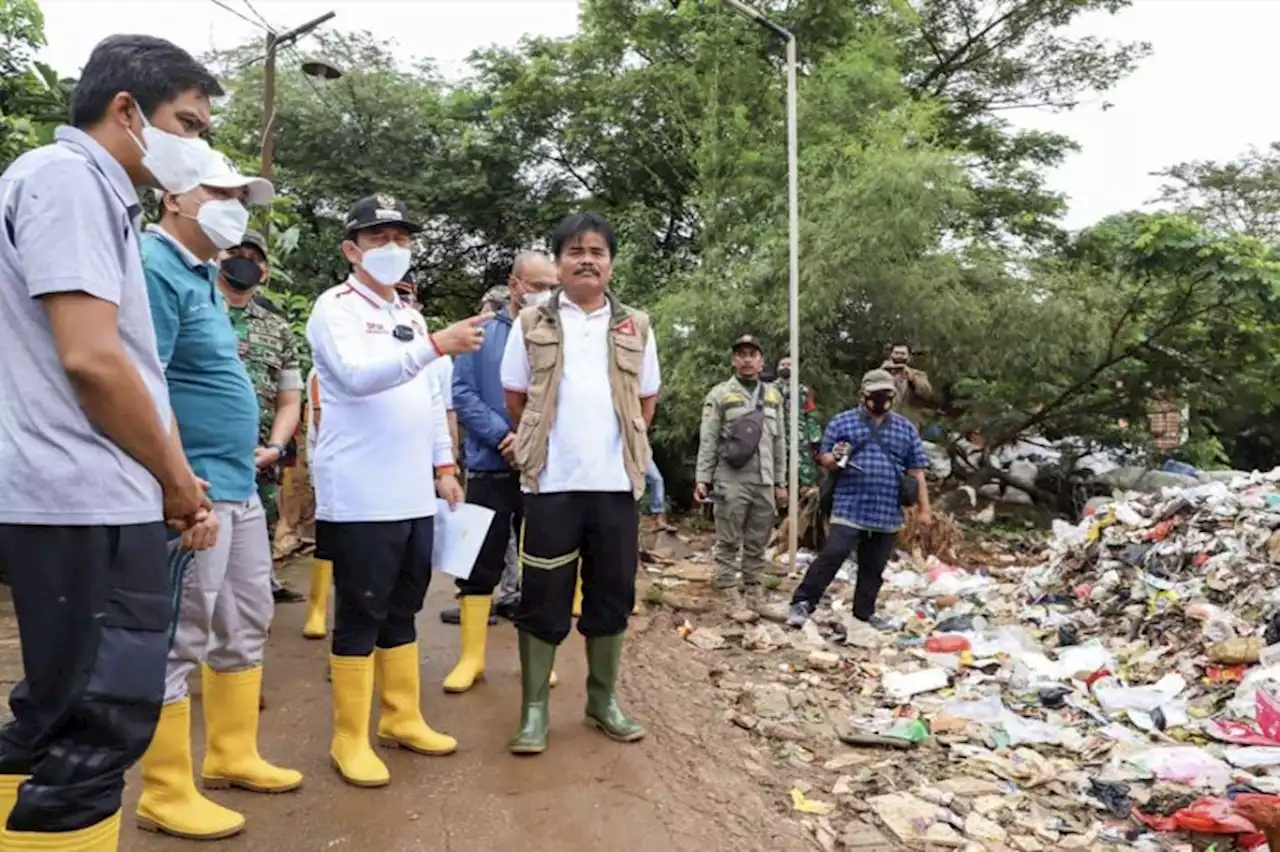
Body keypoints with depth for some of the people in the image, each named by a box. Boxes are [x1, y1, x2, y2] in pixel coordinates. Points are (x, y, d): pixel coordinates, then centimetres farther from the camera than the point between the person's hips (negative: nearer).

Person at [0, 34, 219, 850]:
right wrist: (175, 480, -7)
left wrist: (175, 484, 12)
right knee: (100, 726, -2)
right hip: (87, 503, -10)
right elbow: (90, 360, -20)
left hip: (86, 501, 10)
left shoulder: (96, 192, 19)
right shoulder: (66, 176, -10)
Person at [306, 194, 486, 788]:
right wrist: (435, 345, -31)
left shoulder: (408, 315, 18)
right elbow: (356, 376, -24)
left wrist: (443, 465, 14)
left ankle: (402, 719, 28)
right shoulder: (336, 309, -5)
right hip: (359, 498, -7)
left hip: (413, 495, 7)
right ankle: (350, 740, 14)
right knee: (360, 617, 1)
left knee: (401, 611, 15)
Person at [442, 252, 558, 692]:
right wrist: (504, 436, -15)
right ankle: (472, 656, 17)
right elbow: (462, 392, -5)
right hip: (490, 467, -1)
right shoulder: (482, 332, 3)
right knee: (481, 563, 6)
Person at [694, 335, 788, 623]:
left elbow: (779, 443, 16)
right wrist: (702, 478, -10)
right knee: (729, 543, 0)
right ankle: (733, 599, 5)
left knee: (757, 544, 10)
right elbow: (708, 441, -2)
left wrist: (780, 482, 12)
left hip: (764, 483, 4)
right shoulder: (720, 394, 1)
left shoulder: (773, 396, 15)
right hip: (731, 482, -4)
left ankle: (755, 596, 18)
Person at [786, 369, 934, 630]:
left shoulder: (906, 429, 12)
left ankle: (864, 612, 23)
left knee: (873, 566, 10)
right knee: (832, 555, -12)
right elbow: (824, 460, 6)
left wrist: (924, 508, 8)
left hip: (888, 512, 3)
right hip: (849, 508, -3)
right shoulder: (842, 421, 4)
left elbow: (917, 472, 12)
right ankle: (802, 603, -4)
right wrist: (835, 458, -18)